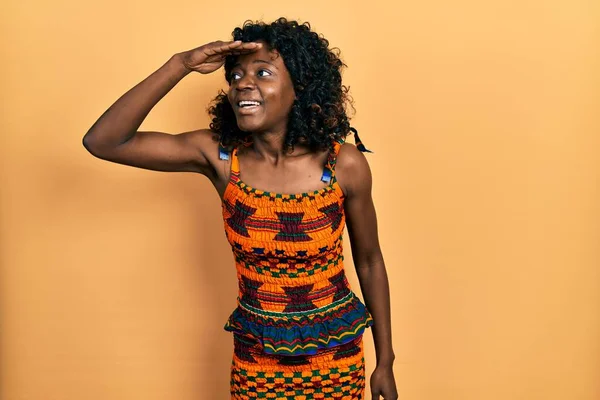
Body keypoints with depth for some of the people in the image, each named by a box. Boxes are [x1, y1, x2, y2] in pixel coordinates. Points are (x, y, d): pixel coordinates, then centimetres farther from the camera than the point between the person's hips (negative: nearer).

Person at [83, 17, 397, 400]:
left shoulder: (346, 164, -16)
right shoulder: (219, 156, -14)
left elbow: (370, 262, -3)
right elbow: (102, 142, -20)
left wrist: (385, 361, 3)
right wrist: (181, 64, -28)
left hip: (335, 352, 0)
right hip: (256, 354, 1)